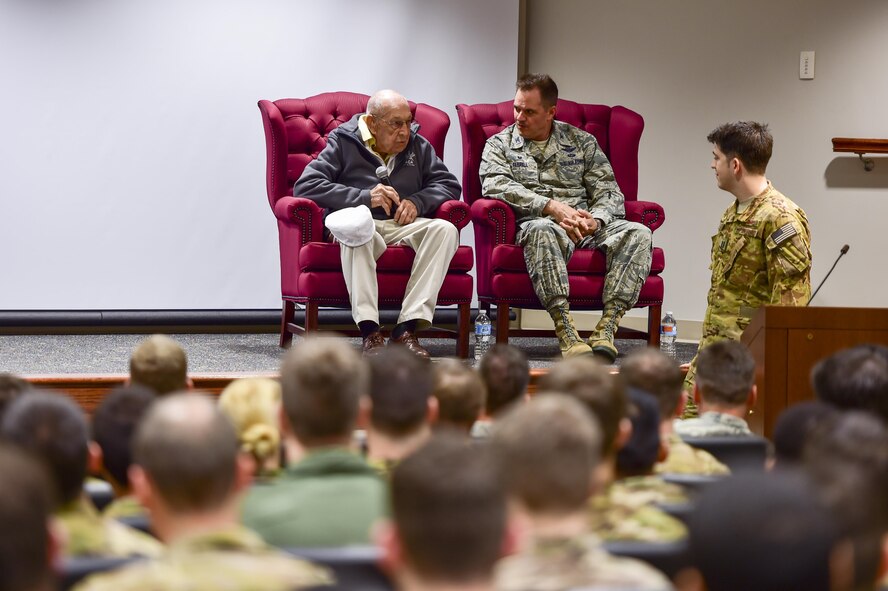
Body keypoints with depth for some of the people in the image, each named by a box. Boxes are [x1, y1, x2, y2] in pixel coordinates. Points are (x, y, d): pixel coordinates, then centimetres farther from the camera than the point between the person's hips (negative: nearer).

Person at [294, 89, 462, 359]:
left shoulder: (418, 146, 17)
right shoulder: (344, 144, 2)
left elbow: (449, 184, 15)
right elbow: (305, 186, -9)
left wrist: (417, 201, -7)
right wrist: (364, 197, -17)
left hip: (402, 225, 4)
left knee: (445, 230, -27)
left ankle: (408, 328, -34)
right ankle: (369, 332, -44)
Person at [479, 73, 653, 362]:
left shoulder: (582, 142, 18)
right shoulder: (499, 144, 13)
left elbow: (609, 192, 11)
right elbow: (495, 185, -7)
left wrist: (594, 221, -13)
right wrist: (552, 207, -19)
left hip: (586, 228, 3)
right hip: (534, 226, -3)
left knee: (637, 233, -26)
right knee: (542, 229, -40)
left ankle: (606, 329, -35)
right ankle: (566, 331, -46)